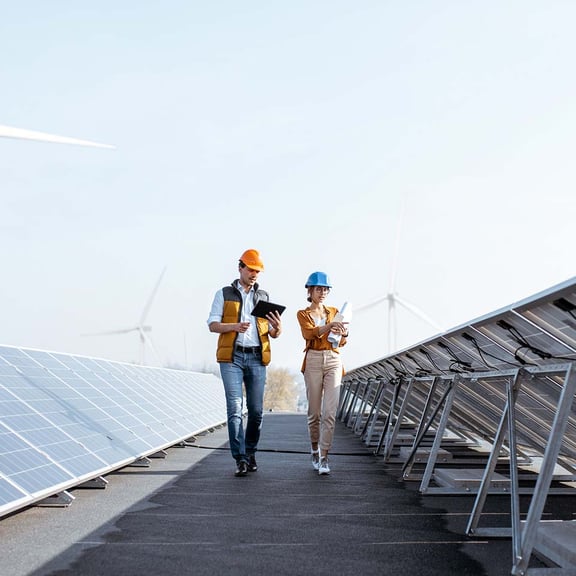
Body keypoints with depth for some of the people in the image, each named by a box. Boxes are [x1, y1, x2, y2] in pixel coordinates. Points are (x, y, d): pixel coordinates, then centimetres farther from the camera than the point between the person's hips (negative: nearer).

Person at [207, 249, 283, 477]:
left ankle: (250, 453, 18)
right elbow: (212, 325, 2)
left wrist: (278, 328, -12)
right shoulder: (224, 294, 8)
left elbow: (273, 334, 12)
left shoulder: (264, 296, 15)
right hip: (231, 357, -2)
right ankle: (241, 459, -10)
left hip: (257, 358, 3)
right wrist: (235, 326, -17)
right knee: (235, 408, -9)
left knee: (256, 410, 3)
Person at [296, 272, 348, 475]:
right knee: (314, 411, 3)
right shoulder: (303, 314, 7)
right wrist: (329, 326, -31)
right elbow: (310, 333, -14)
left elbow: (341, 342, 9)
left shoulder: (334, 312, 16)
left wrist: (343, 332, -15)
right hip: (313, 361, -2)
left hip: (334, 361, 2)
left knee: (330, 411, -9)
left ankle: (324, 457, -9)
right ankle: (315, 450, 23)